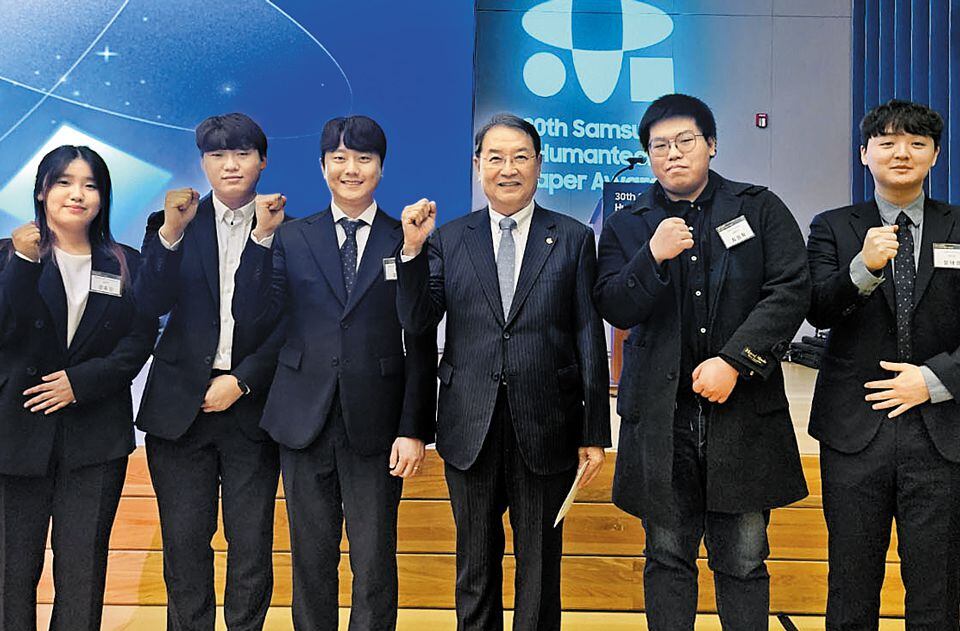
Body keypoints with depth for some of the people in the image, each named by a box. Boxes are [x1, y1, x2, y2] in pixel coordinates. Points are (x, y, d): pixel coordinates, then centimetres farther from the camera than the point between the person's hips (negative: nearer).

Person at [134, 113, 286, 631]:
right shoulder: (174, 223, 5)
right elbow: (151, 306, -7)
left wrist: (241, 382, -10)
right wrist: (170, 232, -17)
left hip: (251, 406, -1)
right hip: (181, 405, 1)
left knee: (252, 545, 5)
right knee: (184, 544, 7)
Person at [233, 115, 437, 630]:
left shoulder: (406, 240, 2)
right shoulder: (292, 239, 7)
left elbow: (422, 345, 0)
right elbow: (254, 312, -5)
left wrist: (415, 430, -5)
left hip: (375, 428, -1)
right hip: (305, 422, 2)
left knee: (375, 563, 6)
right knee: (311, 559, 13)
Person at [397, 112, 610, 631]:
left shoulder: (573, 239, 2)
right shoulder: (448, 238, 5)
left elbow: (590, 339, -1)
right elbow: (417, 321, -1)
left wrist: (595, 432, -3)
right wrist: (413, 251, -15)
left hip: (546, 428, -1)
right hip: (470, 430, 1)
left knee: (540, 564, 12)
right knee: (475, 565, 16)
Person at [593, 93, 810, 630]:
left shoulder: (760, 209, 6)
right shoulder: (627, 227, 9)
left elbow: (792, 290, -3)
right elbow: (615, 309, -1)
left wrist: (735, 362, -13)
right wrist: (653, 257, -18)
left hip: (743, 412, -1)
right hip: (661, 417, 1)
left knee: (744, 563, 7)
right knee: (668, 559, 10)